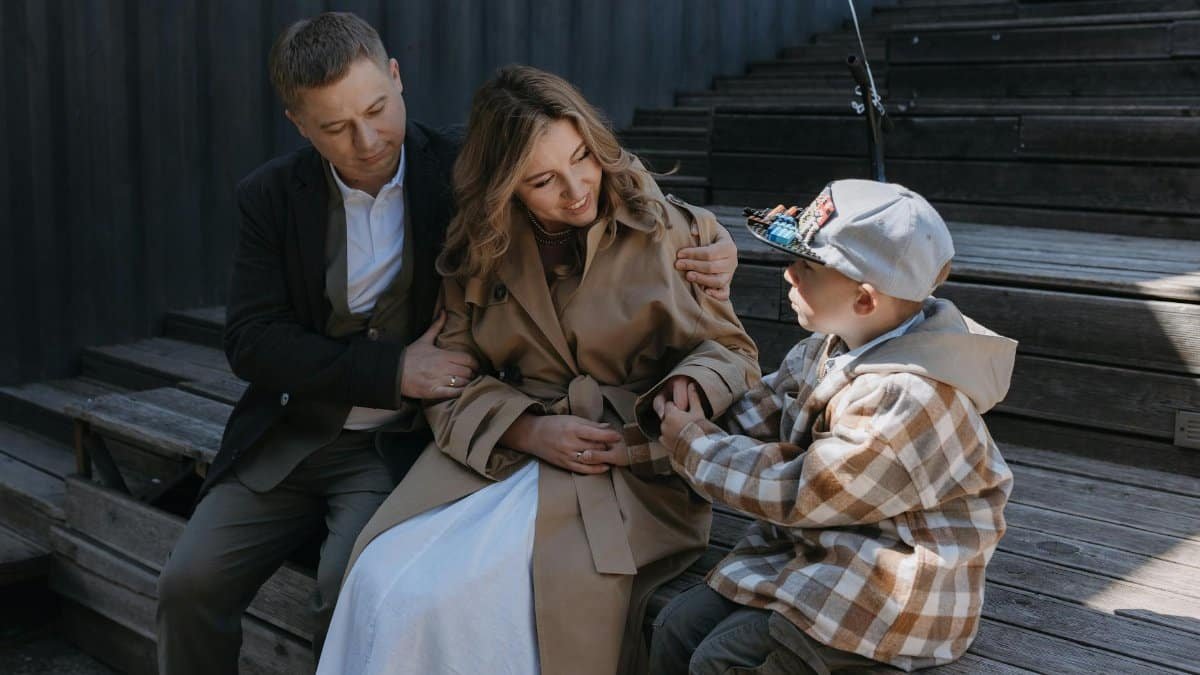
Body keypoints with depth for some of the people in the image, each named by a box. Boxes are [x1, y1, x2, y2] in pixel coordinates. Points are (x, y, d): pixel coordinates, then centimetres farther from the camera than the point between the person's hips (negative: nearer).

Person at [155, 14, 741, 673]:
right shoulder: (272, 196, -2)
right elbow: (250, 342, -7)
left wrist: (698, 251, -20)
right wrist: (393, 368, -18)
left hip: (401, 443, -2)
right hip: (289, 439, 3)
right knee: (188, 585, -12)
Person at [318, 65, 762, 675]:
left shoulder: (667, 231, 2)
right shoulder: (479, 253, 9)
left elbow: (730, 349, 7)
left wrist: (687, 388, -16)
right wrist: (530, 430, -13)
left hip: (633, 465, -3)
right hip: (497, 457, 3)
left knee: (460, 596, -28)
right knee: (387, 586, -24)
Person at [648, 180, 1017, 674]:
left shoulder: (908, 400, -28)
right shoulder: (834, 347, 0)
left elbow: (796, 491, -24)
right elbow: (762, 411, 9)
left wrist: (694, 446, -13)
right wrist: (699, 423, -10)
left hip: (892, 588, -9)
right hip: (813, 545, 9)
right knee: (678, 627, -1)